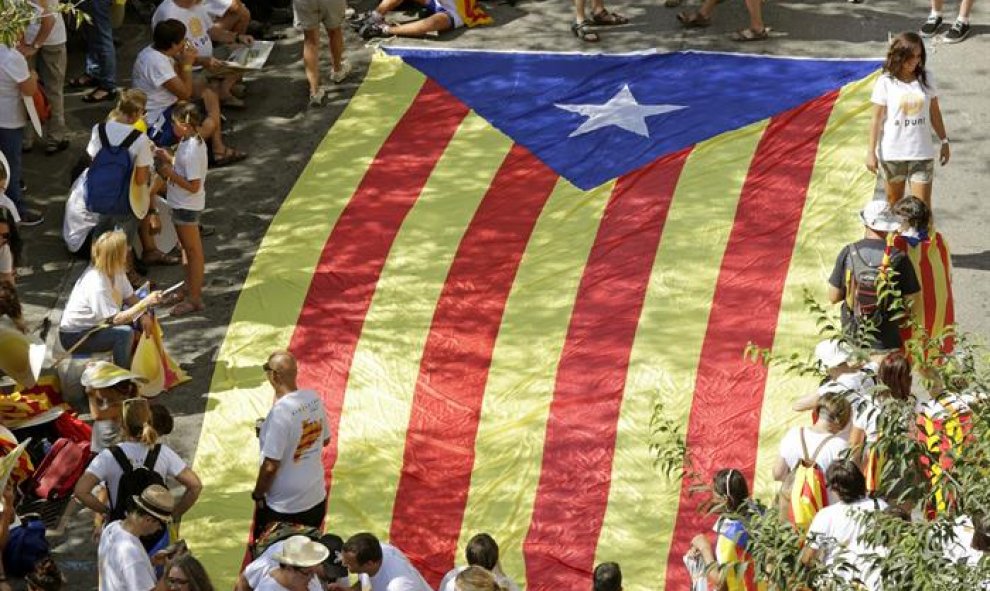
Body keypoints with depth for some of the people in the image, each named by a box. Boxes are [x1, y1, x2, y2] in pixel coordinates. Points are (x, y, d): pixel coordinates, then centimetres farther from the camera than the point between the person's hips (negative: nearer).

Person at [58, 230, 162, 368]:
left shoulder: (116, 271, -6)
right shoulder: (97, 284, -32)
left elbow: (130, 297, 3)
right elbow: (116, 319, -32)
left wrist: (143, 315, -17)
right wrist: (145, 303, -34)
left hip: (95, 325, 9)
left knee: (144, 320, 1)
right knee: (125, 332, -30)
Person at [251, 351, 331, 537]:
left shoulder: (279, 413, -27)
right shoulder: (314, 399, -5)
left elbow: (271, 466, -23)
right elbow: (325, 439, 11)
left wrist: (258, 495, -9)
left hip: (285, 508, -7)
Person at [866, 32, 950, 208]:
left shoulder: (926, 79, 0)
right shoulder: (885, 83, -9)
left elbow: (935, 113, 9)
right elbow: (877, 119, -6)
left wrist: (944, 141, 11)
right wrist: (871, 152, -7)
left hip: (922, 154, 1)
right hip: (892, 154, -1)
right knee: (894, 202, 14)